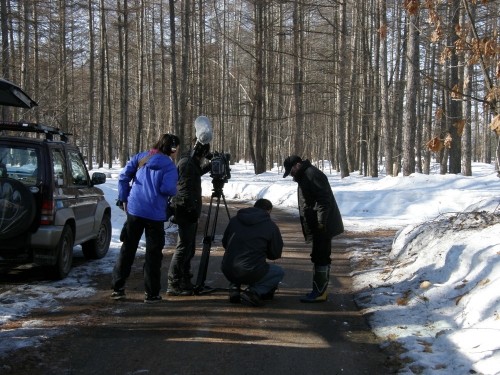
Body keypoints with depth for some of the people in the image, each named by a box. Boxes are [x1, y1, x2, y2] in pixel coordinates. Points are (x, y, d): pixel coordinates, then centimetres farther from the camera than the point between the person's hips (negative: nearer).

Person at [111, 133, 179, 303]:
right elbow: (168, 189, -18)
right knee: (153, 253, 4)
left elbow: (123, 177, 4)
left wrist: (124, 198, 10)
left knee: (127, 249, 12)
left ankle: (117, 288, 14)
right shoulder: (169, 165, -5)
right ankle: (151, 293, 6)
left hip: (134, 210, 4)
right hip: (155, 214, -4)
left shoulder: (141, 157, 9)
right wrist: (174, 191, 4)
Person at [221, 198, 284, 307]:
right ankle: (254, 291, -2)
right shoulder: (271, 226, -2)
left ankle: (234, 287, 13)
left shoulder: (234, 220, 10)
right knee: (279, 272, 21)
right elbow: (275, 254, 6)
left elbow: (224, 243, 21)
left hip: (227, 272, 5)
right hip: (251, 273, -5)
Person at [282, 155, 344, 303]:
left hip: (322, 226, -11)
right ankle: (321, 291, 17)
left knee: (320, 257, -10)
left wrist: (321, 222, -25)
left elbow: (324, 199, -23)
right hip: (318, 226, 11)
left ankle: (319, 292, -9)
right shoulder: (304, 176, 20)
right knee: (322, 257, 12)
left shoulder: (312, 174, -15)